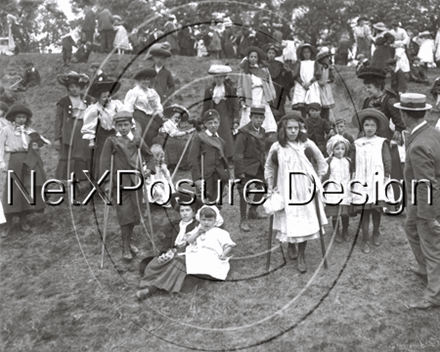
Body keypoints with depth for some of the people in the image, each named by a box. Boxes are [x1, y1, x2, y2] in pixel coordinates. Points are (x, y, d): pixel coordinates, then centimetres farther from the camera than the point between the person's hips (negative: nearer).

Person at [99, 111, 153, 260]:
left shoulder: (137, 140, 6)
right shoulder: (111, 141, -3)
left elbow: (149, 156, 18)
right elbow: (104, 162, -5)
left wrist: (148, 169, 6)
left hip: (136, 181, 4)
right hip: (120, 182, -3)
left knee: (134, 214, 10)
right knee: (125, 214, -4)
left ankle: (129, 242, 29)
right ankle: (125, 248, 7)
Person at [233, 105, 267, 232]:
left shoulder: (262, 131, 8)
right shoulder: (244, 132, -14)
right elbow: (238, 154, -15)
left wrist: (264, 164, 12)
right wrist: (240, 172, -18)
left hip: (259, 167, 7)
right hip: (247, 167, -7)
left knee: (262, 188, 15)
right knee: (244, 193, -3)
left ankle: (252, 212, 35)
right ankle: (243, 220, 7)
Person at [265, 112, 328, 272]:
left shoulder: (306, 144, -7)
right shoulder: (277, 147, -5)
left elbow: (321, 162, 7)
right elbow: (269, 167, 10)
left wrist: (317, 180, 4)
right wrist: (270, 186, 7)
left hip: (306, 189, 0)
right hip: (286, 190, 0)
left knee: (305, 221, -1)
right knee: (289, 221, 4)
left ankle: (301, 256, 14)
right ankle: (290, 245, 36)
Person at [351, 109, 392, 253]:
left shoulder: (382, 142, 0)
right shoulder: (357, 144, 5)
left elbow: (387, 161, 0)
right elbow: (353, 162, 8)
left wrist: (387, 176, -5)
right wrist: (353, 178, 6)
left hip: (377, 181, 0)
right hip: (362, 182, 1)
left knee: (376, 210, 9)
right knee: (365, 211, 1)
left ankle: (376, 233, 34)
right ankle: (365, 240, 12)